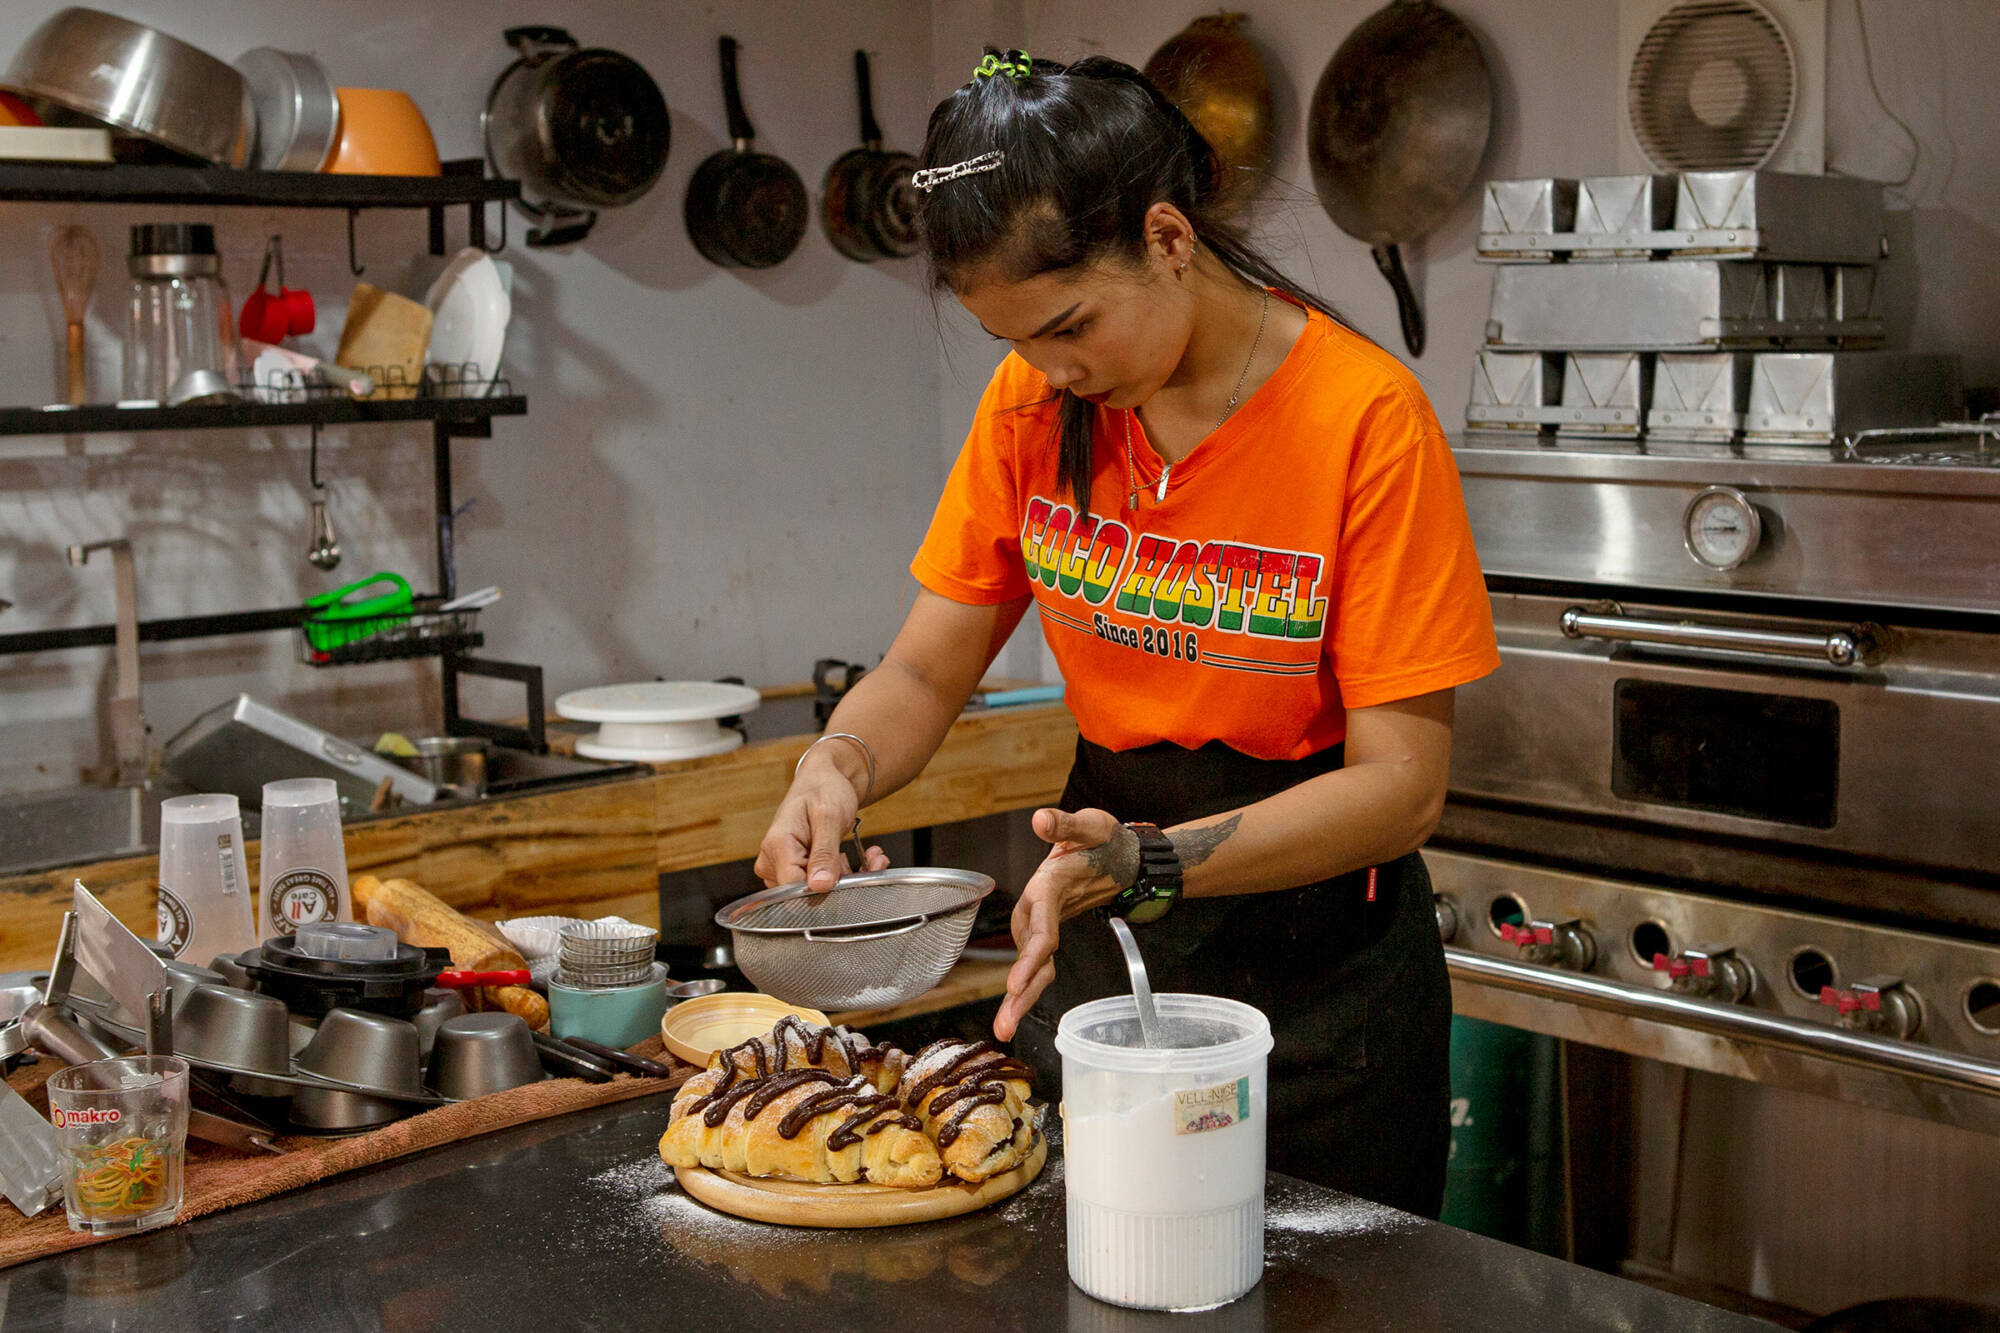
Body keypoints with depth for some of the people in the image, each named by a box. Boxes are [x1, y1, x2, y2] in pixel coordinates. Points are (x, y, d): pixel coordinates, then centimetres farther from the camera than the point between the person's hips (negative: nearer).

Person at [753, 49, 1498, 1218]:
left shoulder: (1366, 417, -19)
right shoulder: (1035, 406, -3)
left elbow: (1402, 784, -19)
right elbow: (926, 673, 2)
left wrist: (1149, 862, -32)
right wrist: (840, 766, -20)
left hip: (1316, 971, -4)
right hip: (1095, 946, 4)